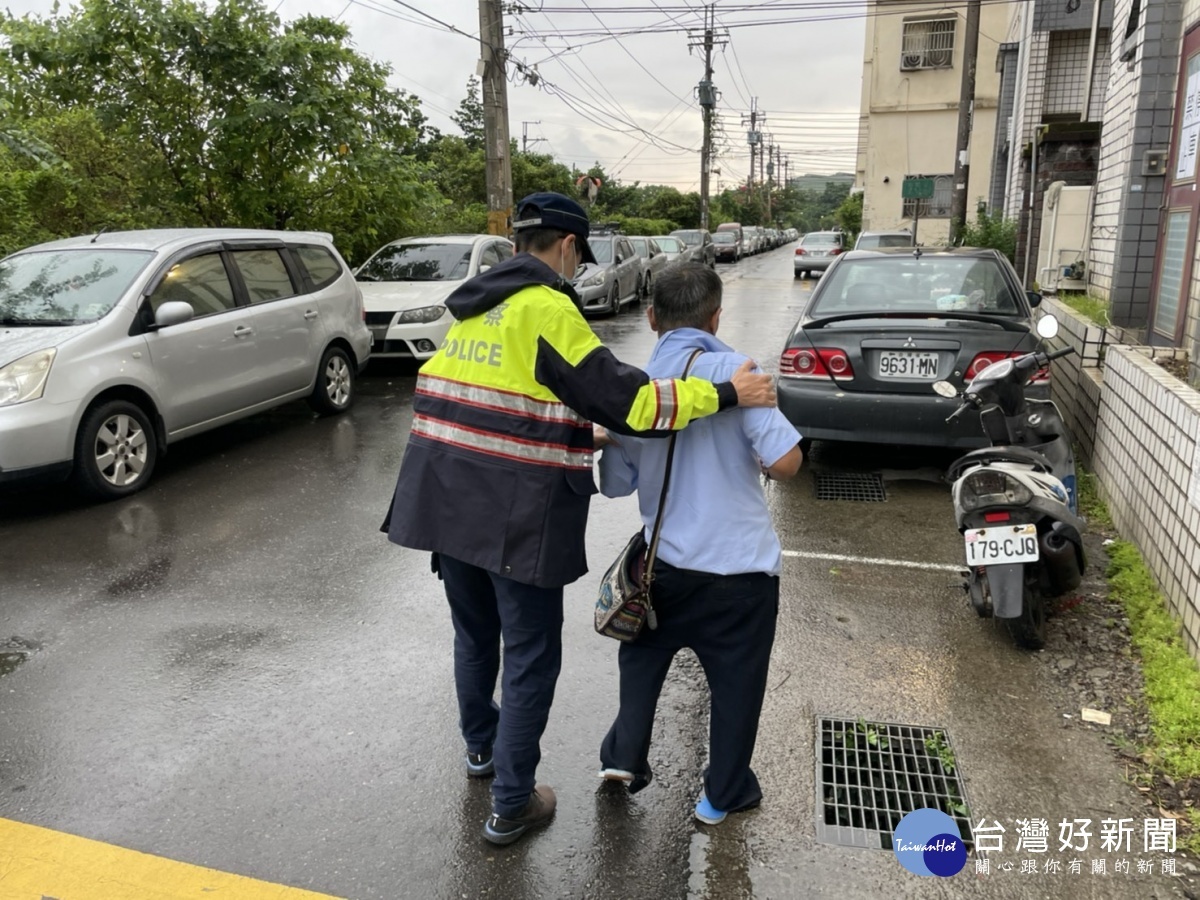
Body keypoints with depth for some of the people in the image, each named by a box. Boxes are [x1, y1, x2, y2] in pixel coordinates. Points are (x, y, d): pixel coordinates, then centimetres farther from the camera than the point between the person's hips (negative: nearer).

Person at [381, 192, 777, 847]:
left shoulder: (471, 306, 14)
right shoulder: (547, 309, -12)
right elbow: (621, 399, -17)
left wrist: (577, 432, 23)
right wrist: (726, 393, -10)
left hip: (445, 499, 8)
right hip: (515, 514, -8)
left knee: (474, 634, 25)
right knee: (530, 657, 7)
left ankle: (481, 747, 46)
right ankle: (511, 806, 19)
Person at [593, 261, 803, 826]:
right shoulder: (732, 370, -16)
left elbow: (616, 484, 7)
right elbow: (785, 462, -20)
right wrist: (744, 450, 0)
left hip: (665, 563, 4)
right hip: (739, 567, -3)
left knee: (644, 655, 28)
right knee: (736, 680, 15)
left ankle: (624, 755, 30)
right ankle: (723, 795, 30)